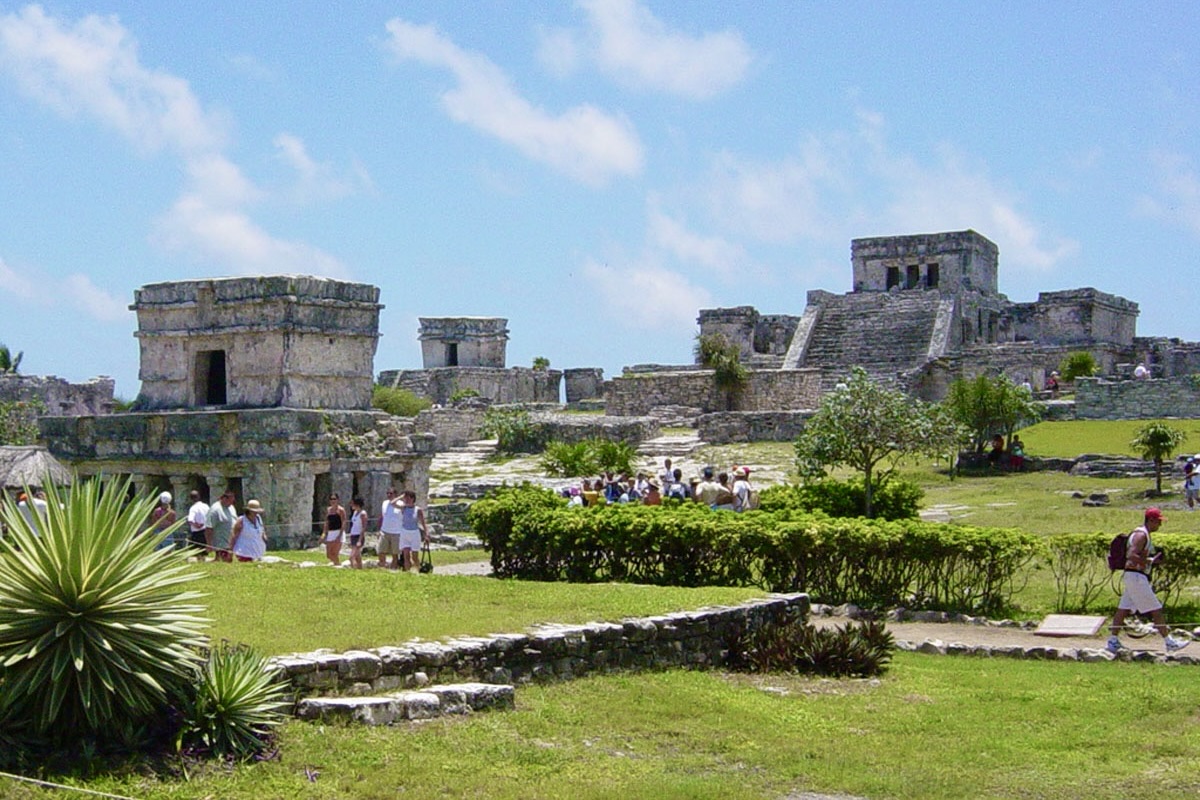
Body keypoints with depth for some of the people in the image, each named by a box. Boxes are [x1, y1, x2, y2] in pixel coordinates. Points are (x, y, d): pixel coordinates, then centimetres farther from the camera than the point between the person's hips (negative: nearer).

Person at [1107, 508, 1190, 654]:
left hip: (1134, 577, 10)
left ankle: (1112, 642, 10)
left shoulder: (1143, 534, 18)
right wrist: (1150, 561, -18)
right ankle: (1169, 642, 0)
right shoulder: (1141, 535, -15)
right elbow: (1131, 556, -25)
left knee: (1123, 610, 9)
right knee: (1156, 610, -5)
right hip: (1136, 577, -10)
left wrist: (1153, 558, 12)